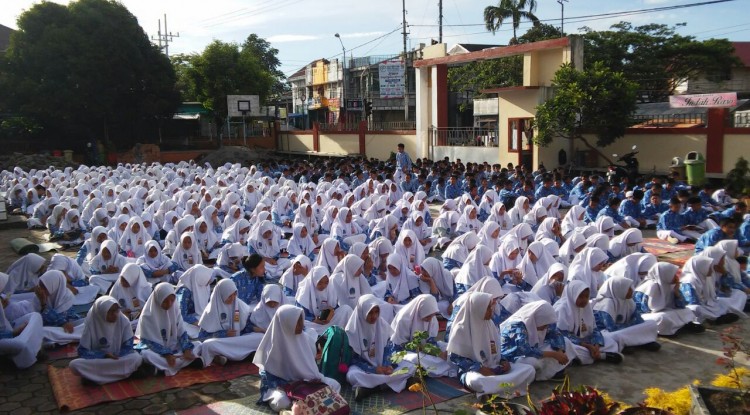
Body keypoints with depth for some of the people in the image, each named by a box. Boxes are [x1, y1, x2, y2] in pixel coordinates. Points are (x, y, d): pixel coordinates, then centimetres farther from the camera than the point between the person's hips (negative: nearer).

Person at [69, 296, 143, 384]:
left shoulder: (124, 321, -12)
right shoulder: (91, 323, -15)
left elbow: (128, 346, -8)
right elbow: (82, 351, -13)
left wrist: (116, 357, -24)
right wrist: (104, 355, -23)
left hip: (118, 359, 1)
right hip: (97, 360, -1)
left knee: (137, 358, -31)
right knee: (74, 364, -30)